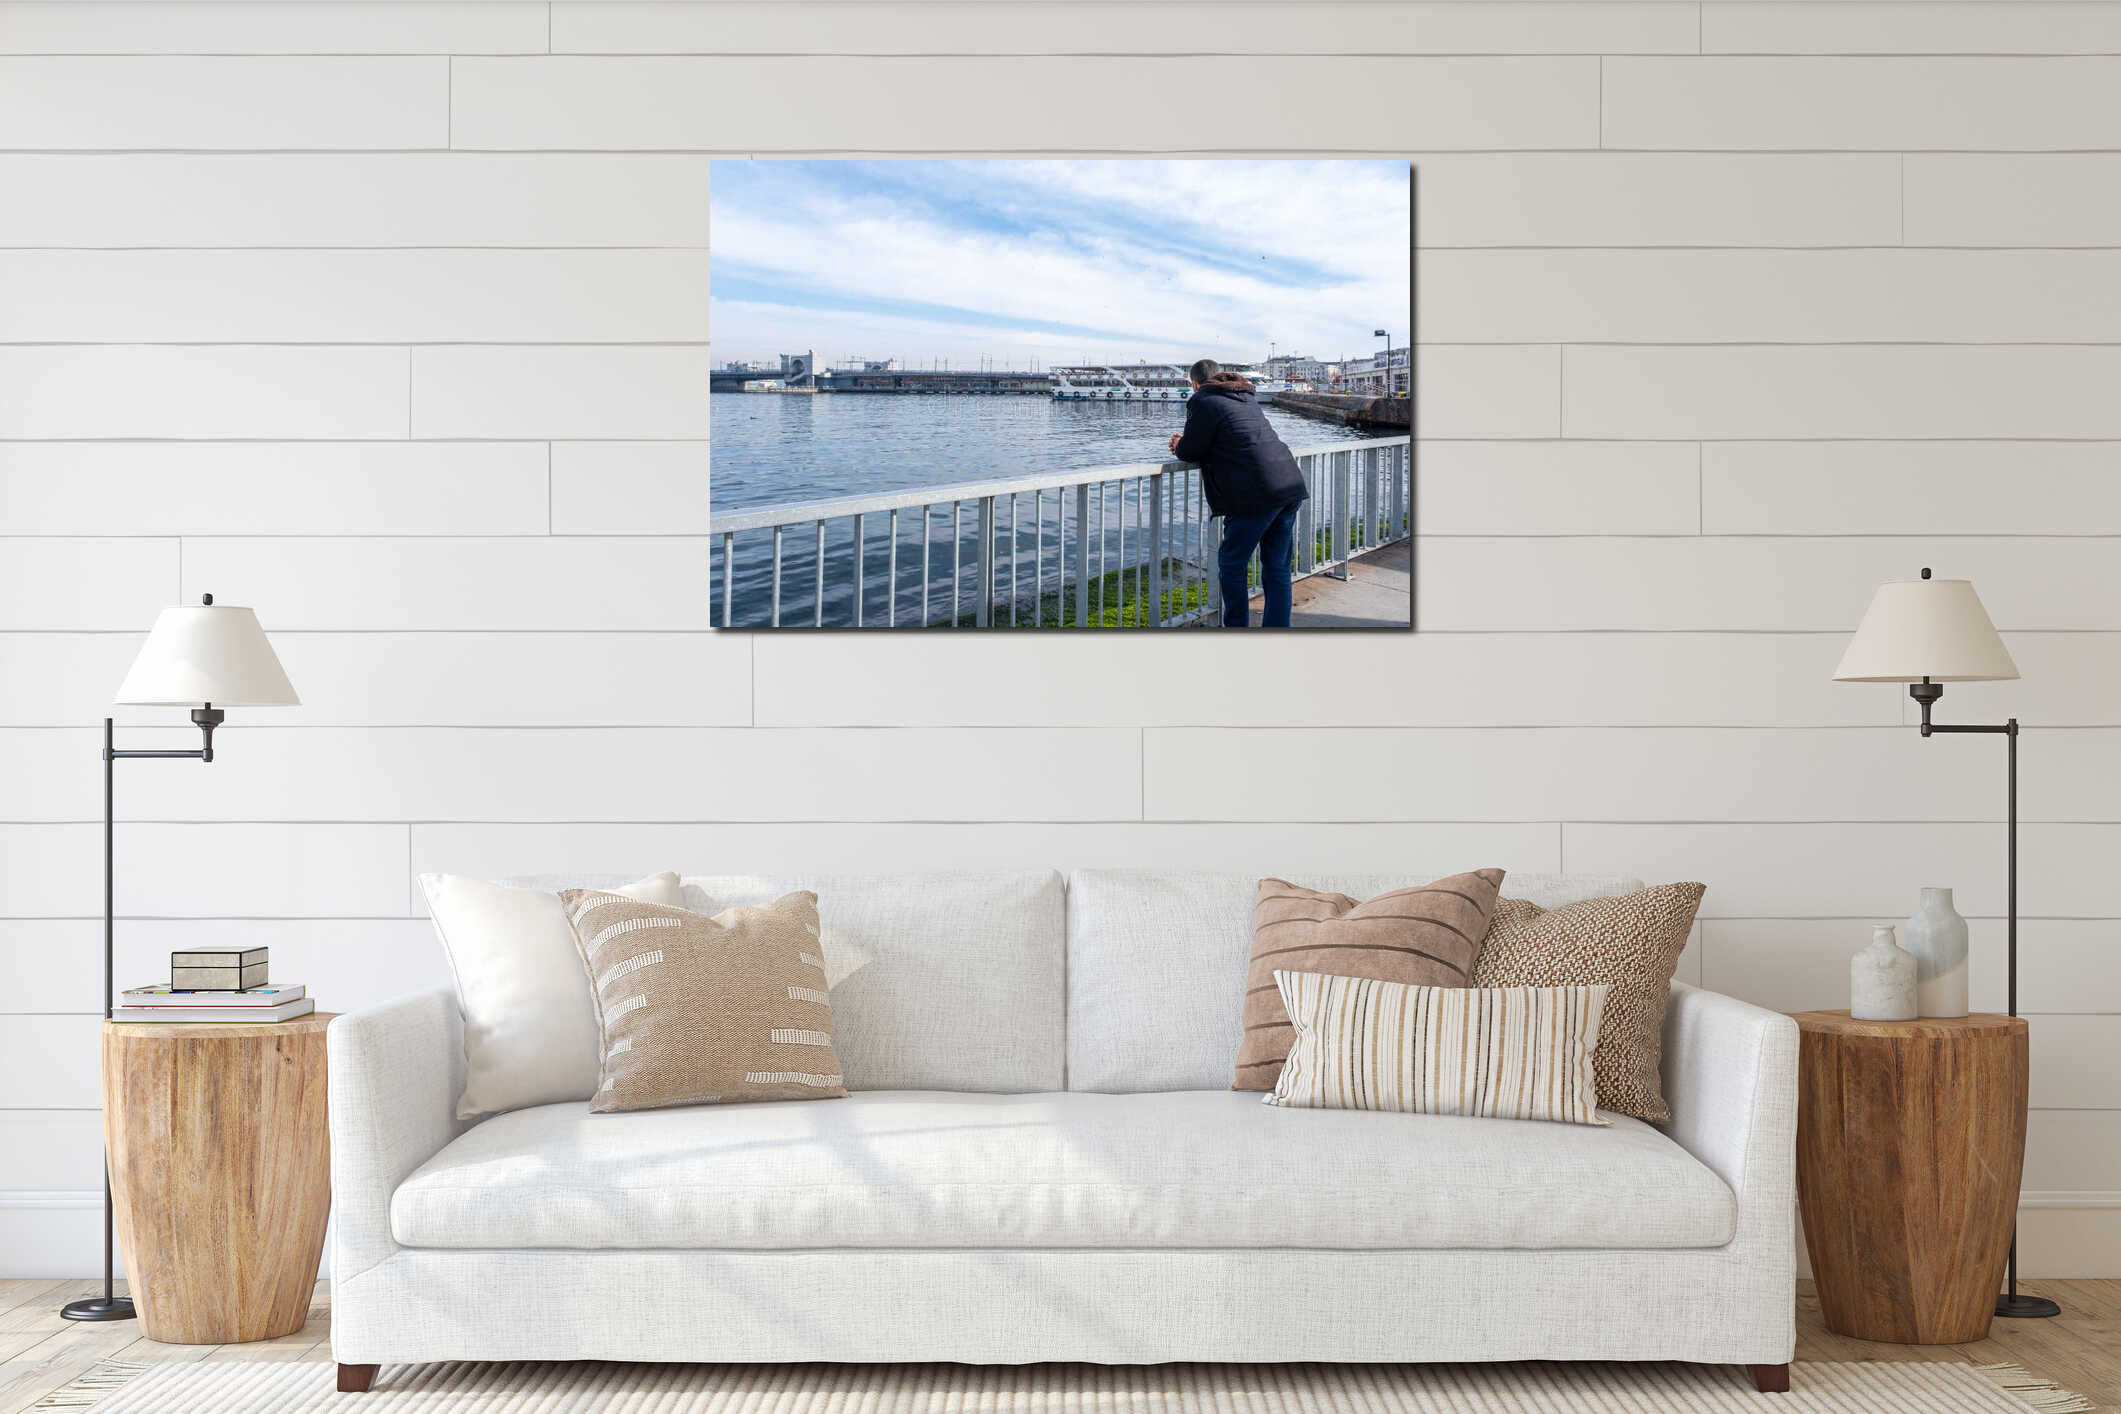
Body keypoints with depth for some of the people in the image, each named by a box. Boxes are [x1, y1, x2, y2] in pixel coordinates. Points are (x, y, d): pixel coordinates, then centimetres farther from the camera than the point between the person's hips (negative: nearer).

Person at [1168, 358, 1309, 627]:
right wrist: (1187, 442, 32)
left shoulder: (1203, 401, -1)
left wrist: (1179, 447, 24)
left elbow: (1191, 452, 1)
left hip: (1258, 494, -8)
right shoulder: (1246, 397, 26)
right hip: (1291, 484, 8)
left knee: (1231, 564, 6)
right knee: (1277, 567, 11)